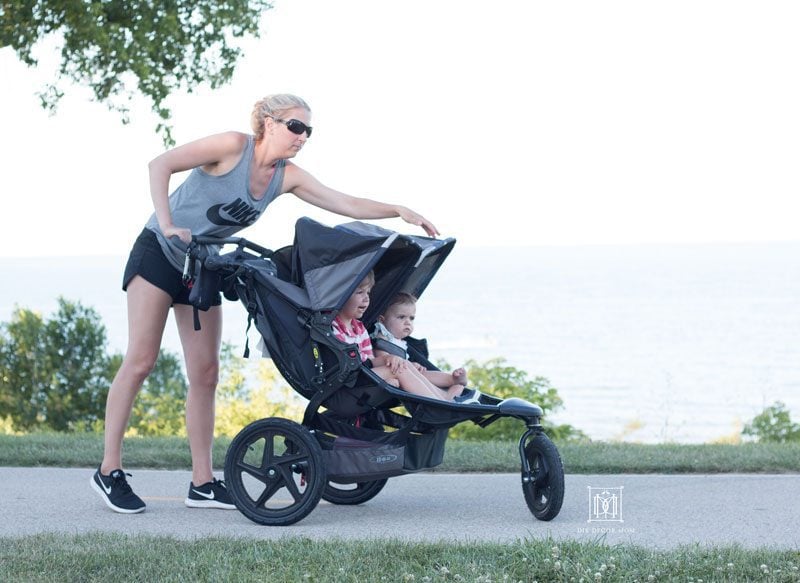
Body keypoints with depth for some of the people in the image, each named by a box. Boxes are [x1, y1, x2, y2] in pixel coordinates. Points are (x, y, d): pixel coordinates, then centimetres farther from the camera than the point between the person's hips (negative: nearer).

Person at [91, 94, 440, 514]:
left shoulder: (287, 177, -1)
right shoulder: (233, 147, -18)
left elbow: (344, 204, 2)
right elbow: (160, 165, -21)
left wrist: (399, 211, -9)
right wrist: (167, 224, -30)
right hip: (158, 253, -7)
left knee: (205, 373, 1)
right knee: (141, 360, -9)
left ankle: (202, 484, 4)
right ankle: (109, 471, -4)